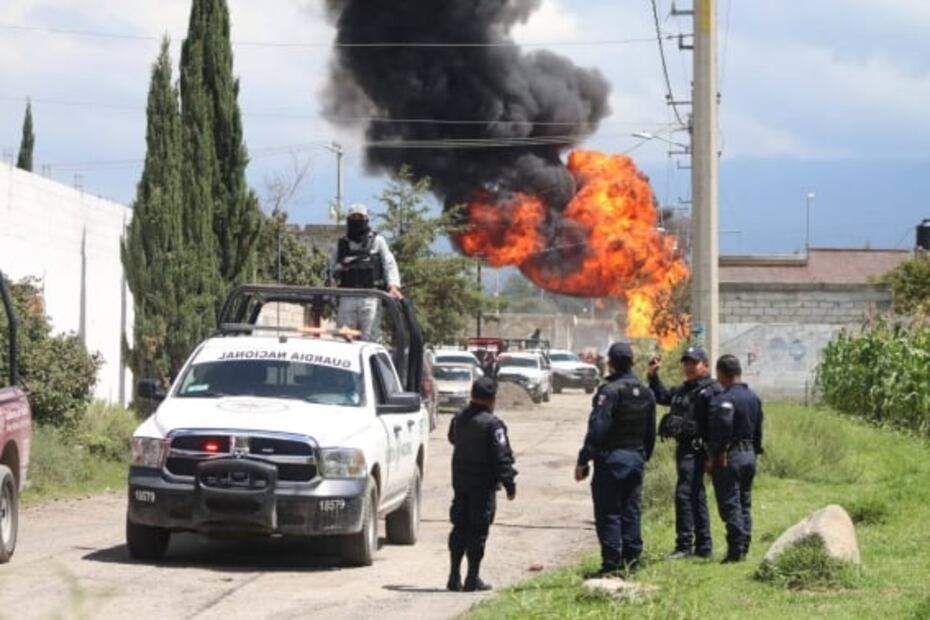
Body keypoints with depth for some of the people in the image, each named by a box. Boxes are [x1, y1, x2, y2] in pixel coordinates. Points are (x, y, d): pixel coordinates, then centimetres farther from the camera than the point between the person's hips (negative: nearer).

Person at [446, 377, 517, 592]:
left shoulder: (459, 419, 4)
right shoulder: (492, 424, -17)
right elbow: (501, 457, -19)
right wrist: (509, 483, -13)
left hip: (460, 480, 6)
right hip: (483, 485, -6)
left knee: (459, 527, 12)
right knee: (478, 530, -1)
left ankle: (455, 577, 11)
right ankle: (473, 579, 1)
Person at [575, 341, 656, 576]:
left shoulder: (610, 391, -15)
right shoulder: (646, 394, 9)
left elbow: (597, 430, -18)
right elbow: (650, 433, 15)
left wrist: (583, 460, -15)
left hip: (611, 459, -7)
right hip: (636, 459, 7)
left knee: (608, 513, -3)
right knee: (631, 512, 11)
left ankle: (612, 564, -5)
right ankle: (631, 563, 13)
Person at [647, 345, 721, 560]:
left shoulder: (712, 390, -11)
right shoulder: (683, 390, 18)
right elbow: (662, 396, 35)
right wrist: (653, 376, 21)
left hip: (696, 448, -10)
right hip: (684, 447, 10)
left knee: (684, 493, -13)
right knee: (696, 496, 13)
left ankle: (685, 545, -10)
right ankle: (703, 546, 20)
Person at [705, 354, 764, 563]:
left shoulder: (724, 399, -16)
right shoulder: (753, 398, 11)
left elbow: (723, 428, -26)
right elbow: (758, 430, 16)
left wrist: (713, 457, -18)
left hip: (729, 457, -8)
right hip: (749, 455, 8)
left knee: (730, 506, -5)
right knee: (744, 504, 14)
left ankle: (736, 550, -7)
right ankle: (743, 549, 17)